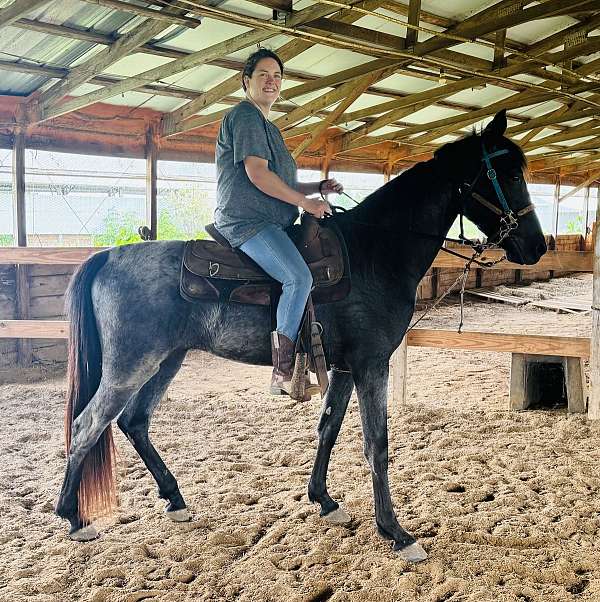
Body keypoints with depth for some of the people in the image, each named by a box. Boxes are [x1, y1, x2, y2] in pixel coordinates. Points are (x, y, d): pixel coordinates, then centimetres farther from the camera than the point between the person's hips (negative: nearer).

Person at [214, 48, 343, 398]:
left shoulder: (267, 126, 27)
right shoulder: (245, 116, -4)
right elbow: (257, 173, -17)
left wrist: (319, 188, 15)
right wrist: (307, 203, -12)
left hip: (271, 224, 11)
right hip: (246, 221, -11)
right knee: (299, 277, -28)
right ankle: (283, 373, -27)